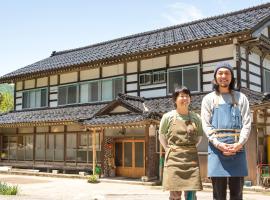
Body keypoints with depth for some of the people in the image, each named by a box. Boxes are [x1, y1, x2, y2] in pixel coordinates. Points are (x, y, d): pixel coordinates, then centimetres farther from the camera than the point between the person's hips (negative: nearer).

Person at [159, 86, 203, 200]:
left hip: (191, 158, 2)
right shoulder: (168, 117, 0)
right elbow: (162, 136, 10)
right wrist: (169, 150, 0)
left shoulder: (196, 118, 6)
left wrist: (190, 148, 7)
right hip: (174, 157, -2)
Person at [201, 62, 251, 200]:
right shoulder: (209, 99, 12)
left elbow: (247, 123, 5)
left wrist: (239, 144, -12)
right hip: (216, 148, -1)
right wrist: (218, 144, -13)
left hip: (237, 148, 1)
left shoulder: (241, 98, 13)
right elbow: (206, 125, 3)